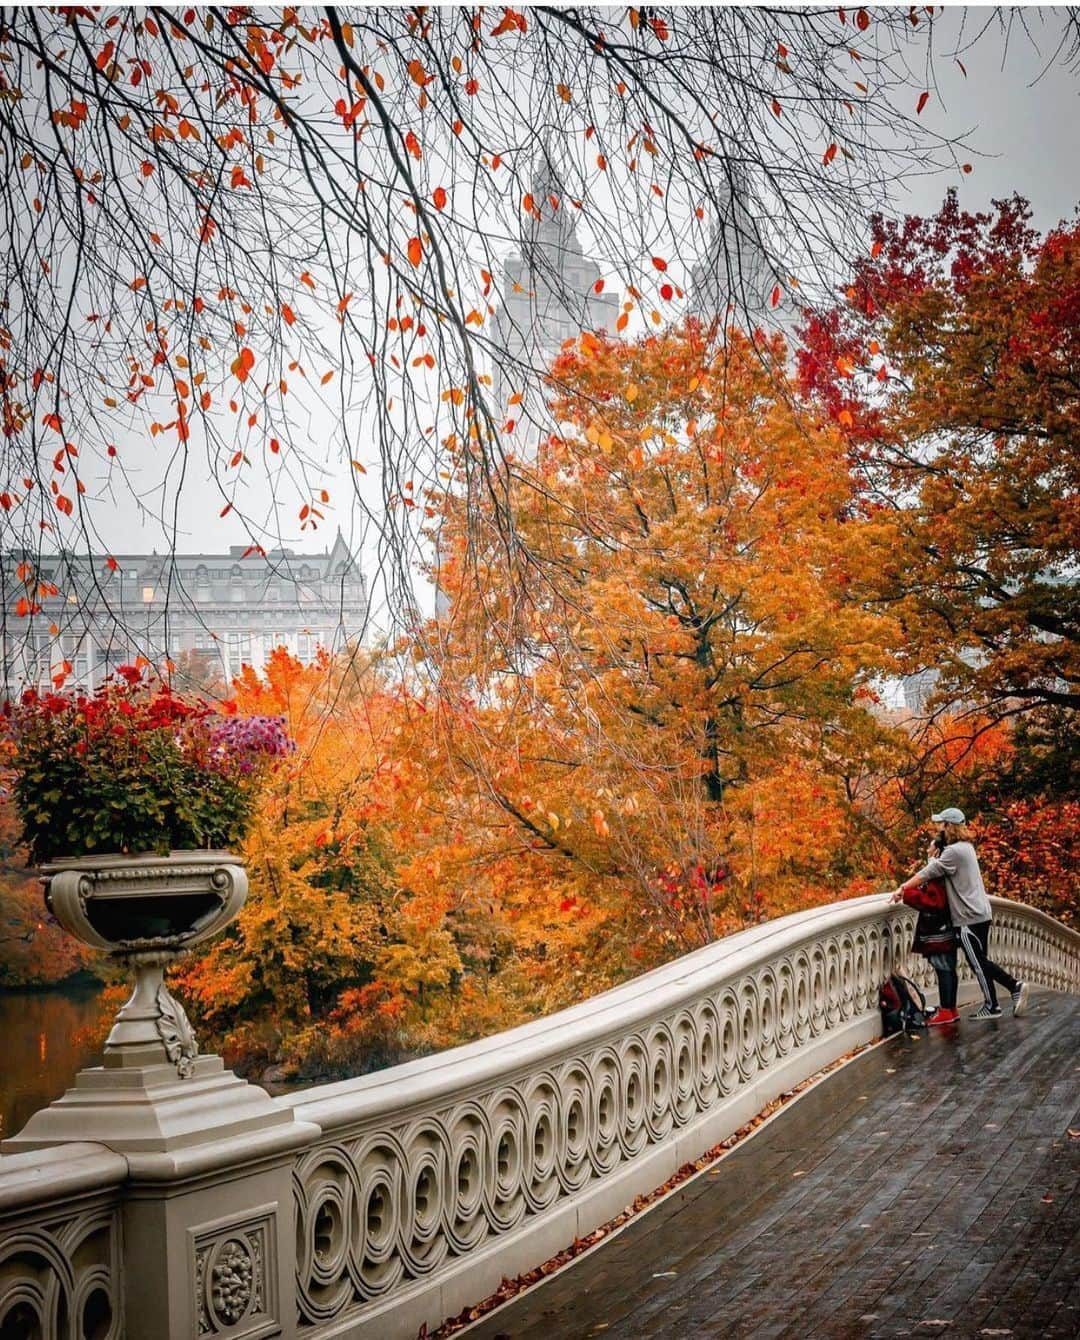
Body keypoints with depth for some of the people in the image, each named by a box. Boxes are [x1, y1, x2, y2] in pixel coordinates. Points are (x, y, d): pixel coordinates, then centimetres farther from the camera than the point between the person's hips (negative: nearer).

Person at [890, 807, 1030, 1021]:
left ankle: (991, 1006, 8)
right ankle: (1015, 987, 11)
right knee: (980, 962, 14)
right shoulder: (966, 847, 14)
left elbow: (928, 873, -17)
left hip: (969, 917, -9)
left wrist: (903, 888, -12)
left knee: (978, 963, 1)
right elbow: (939, 869, 13)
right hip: (980, 913, 9)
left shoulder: (954, 851, -17)